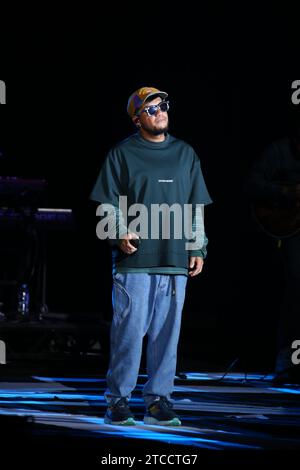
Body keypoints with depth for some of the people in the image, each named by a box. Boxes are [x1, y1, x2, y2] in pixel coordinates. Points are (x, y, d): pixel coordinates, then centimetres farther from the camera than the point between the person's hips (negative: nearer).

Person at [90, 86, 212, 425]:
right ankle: (118, 401, 1)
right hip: (134, 261, -4)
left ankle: (158, 400, 10)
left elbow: (196, 209, 18)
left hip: (176, 261, 4)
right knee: (129, 330, -6)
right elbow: (109, 205, 2)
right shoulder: (122, 155, 5)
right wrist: (119, 233, -14)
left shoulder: (186, 155, 16)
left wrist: (198, 248, 10)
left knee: (167, 333, 3)